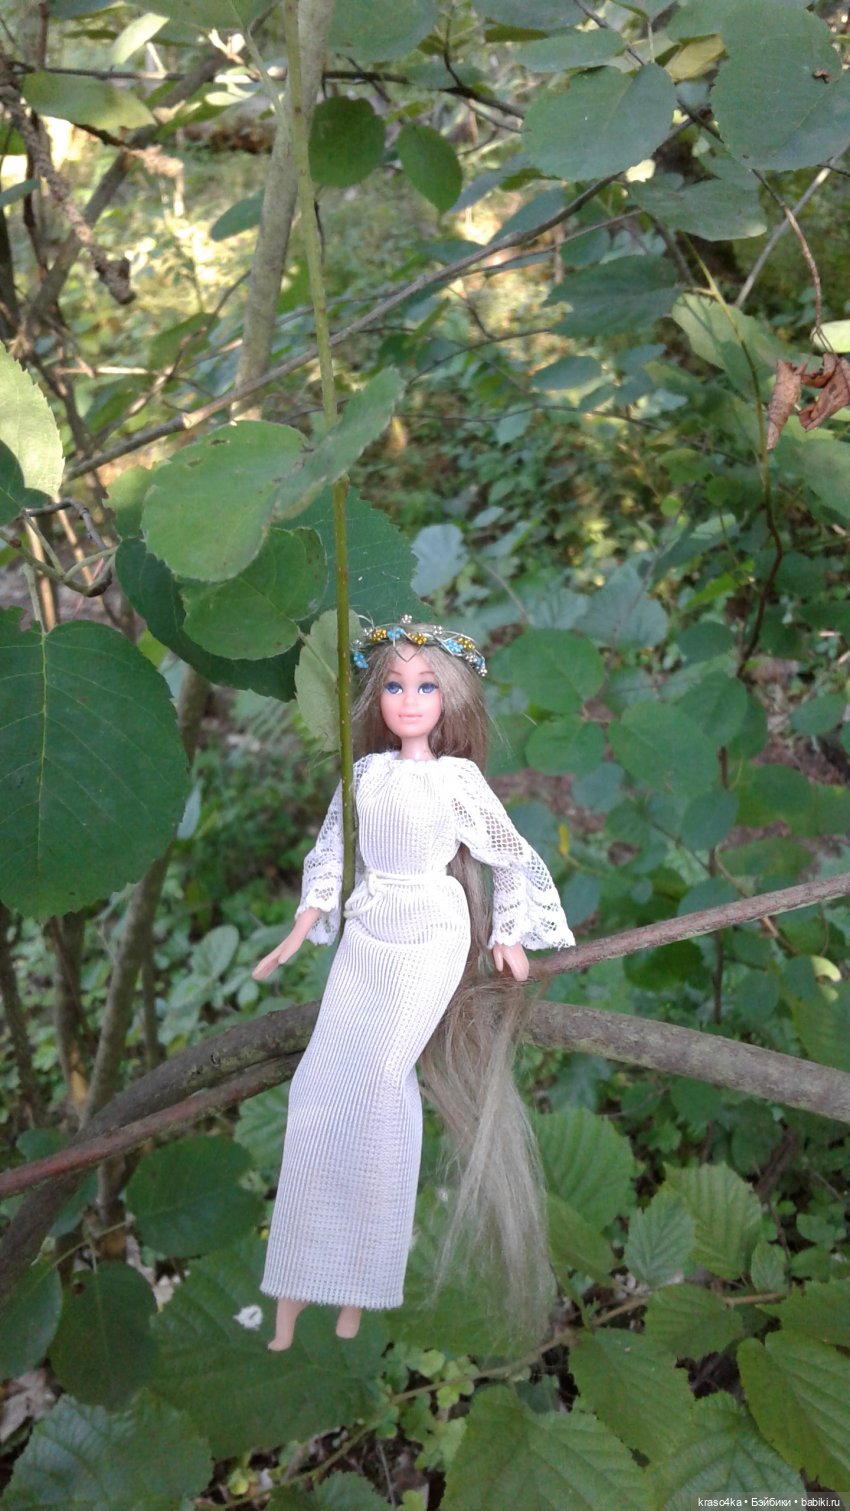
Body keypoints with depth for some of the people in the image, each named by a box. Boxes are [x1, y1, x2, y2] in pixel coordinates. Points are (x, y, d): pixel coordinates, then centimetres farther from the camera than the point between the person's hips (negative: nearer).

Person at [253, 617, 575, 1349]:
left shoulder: (458, 779, -6)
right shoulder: (363, 774, 5)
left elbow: (514, 858, 2)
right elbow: (329, 859, 10)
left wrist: (509, 938, 4)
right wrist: (296, 938, 7)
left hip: (431, 939, -4)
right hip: (366, 938, 4)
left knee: (378, 1079, -11)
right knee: (320, 1087, 0)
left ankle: (356, 1298, 5)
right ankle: (291, 1299, 10)